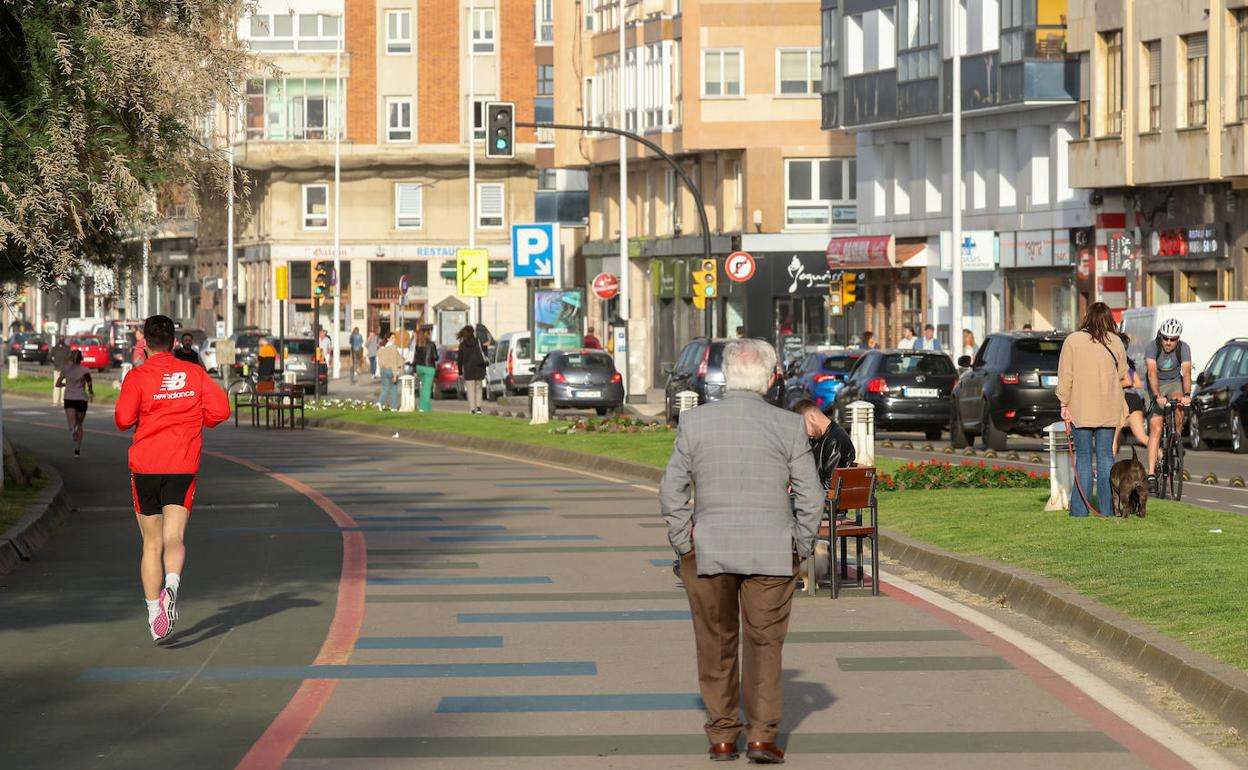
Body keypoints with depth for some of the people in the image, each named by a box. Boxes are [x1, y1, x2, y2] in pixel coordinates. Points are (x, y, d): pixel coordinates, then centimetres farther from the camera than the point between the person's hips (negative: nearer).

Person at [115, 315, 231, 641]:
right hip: (183, 467, 1)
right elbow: (220, 410, 0)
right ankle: (172, 586, -35)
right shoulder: (194, 373, 5)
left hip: (145, 468, -1)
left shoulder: (138, 376, -3)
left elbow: (123, 419, -13)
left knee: (152, 545, 10)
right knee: (174, 540, -5)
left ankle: (154, 615, 8)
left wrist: (133, 418, 10)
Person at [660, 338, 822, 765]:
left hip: (708, 551, 1)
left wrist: (684, 546, 6)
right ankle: (762, 735, 1)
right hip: (772, 553, -1)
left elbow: (672, 492, -2)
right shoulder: (790, 426, -7)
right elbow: (811, 497, -5)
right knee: (765, 643, 9)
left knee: (716, 645, 14)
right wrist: (800, 548, 6)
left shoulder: (694, 422, -4)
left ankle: (722, 736, 17)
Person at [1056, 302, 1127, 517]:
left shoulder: (1072, 341, -5)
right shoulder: (1116, 342, 2)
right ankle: (1107, 509, 5)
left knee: (1083, 458, 1)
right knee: (1105, 457, 7)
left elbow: (1065, 376, -5)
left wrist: (1064, 404, 0)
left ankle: (1080, 510, -2)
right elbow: (1122, 374, 11)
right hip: (1108, 411, 2)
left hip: (1081, 410, -2)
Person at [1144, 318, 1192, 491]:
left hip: (1175, 383, 2)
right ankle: (1151, 474, -19)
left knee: (1179, 407, -32)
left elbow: (1186, 373, -29)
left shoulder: (1183, 349, -18)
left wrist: (1187, 395, -46)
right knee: (1155, 428, -14)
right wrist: (1157, 396, -49)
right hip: (1157, 387, -2)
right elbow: (1152, 373, -35)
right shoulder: (1152, 347, -23)